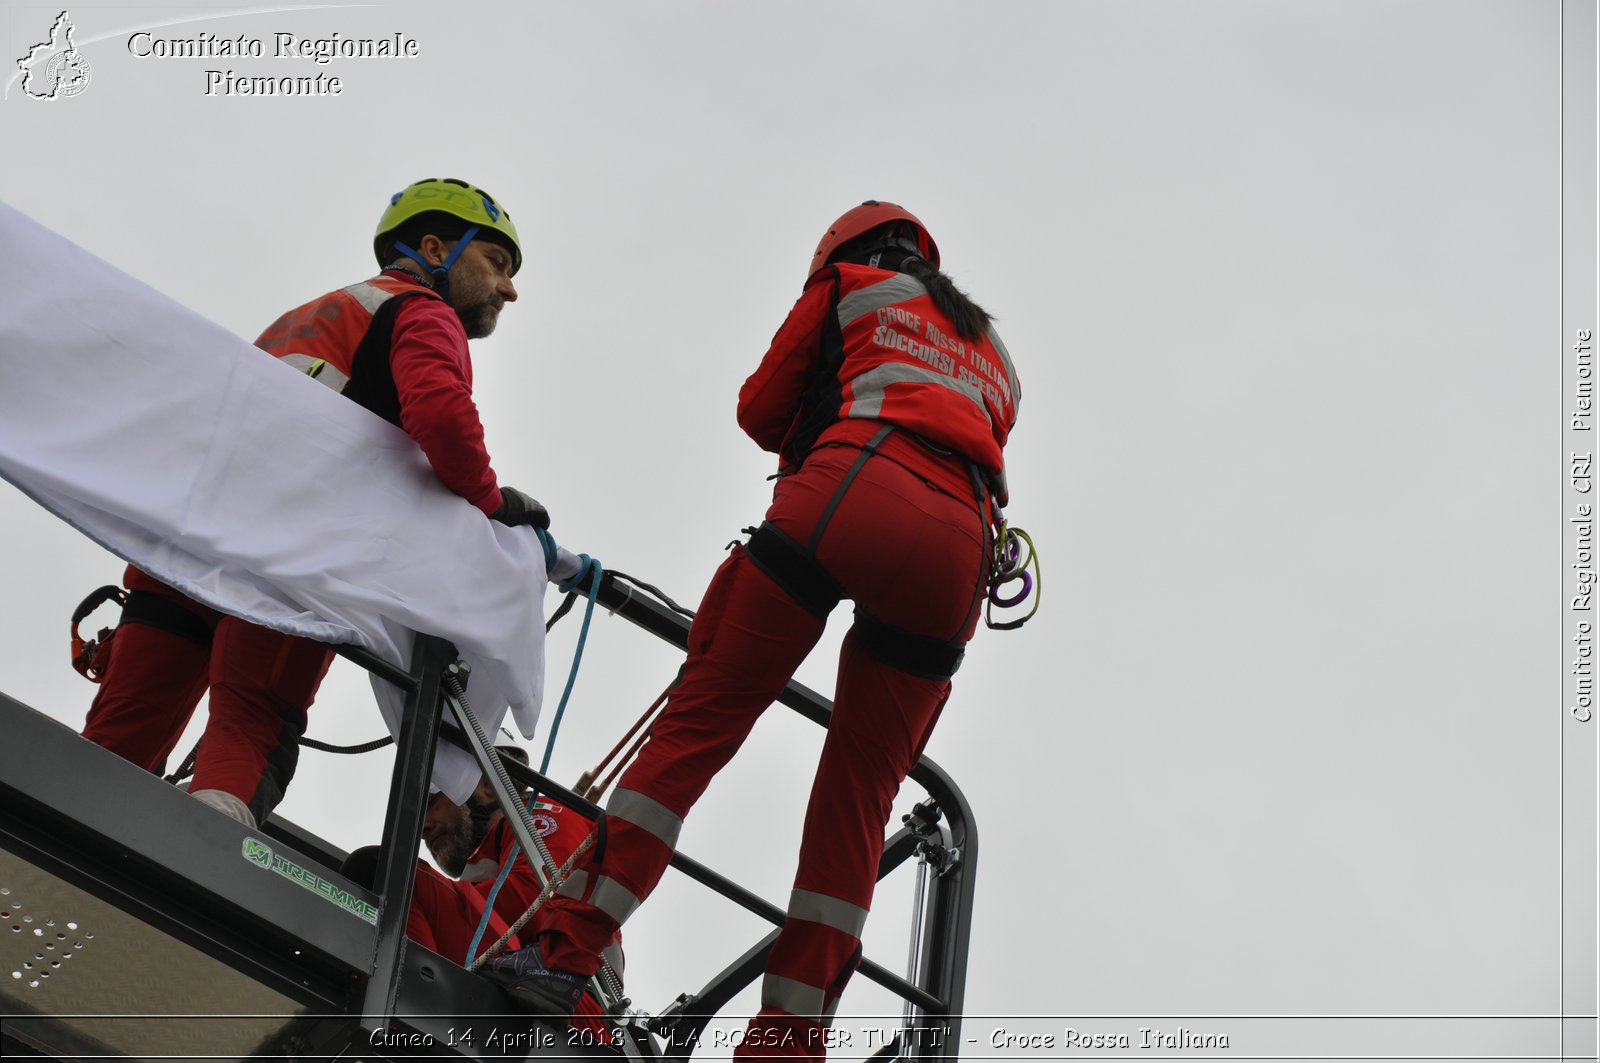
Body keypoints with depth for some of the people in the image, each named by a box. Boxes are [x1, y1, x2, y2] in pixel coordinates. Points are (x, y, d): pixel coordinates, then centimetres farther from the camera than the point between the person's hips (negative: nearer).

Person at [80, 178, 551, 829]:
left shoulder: (309, 315, 39)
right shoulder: (425, 313, 11)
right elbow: (440, 411, -10)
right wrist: (490, 501, 4)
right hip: (290, 534, -7)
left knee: (123, 733, 1)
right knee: (254, 727, -15)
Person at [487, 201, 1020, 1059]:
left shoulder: (848, 285, 25)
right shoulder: (991, 355, 38)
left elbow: (761, 410, 24)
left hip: (855, 491, -4)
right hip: (960, 548, 4)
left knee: (700, 721, -2)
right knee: (856, 800, 6)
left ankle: (568, 947, -11)